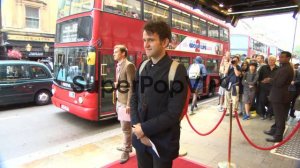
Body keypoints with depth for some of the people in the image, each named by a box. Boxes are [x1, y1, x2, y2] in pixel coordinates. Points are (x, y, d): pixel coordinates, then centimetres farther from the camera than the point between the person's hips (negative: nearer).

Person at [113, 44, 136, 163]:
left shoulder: (129, 65, -15)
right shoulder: (118, 66, 14)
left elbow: (132, 86, -20)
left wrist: (129, 104, -21)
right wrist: (116, 84, 6)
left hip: (125, 102, -9)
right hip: (119, 100, 9)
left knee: (126, 128, 1)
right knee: (125, 126, 20)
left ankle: (126, 151, 17)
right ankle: (127, 146, 35)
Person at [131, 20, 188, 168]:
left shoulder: (177, 71, -14)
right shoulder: (142, 68, 3)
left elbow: (174, 113, -18)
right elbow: (134, 100, 4)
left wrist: (145, 128, -15)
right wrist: (137, 127, -10)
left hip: (163, 142, -4)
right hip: (140, 138, 5)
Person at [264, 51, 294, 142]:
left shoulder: (286, 69, -21)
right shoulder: (285, 67, 12)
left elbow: (279, 83, -25)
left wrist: (270, 80, -10)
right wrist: (271, 80, 0)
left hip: (280, 96, -11)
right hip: (280, 95, 11)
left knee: (280, 117, 0)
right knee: (278, 116, 20)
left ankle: (278, 136, 10)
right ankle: (274, 130, 34)